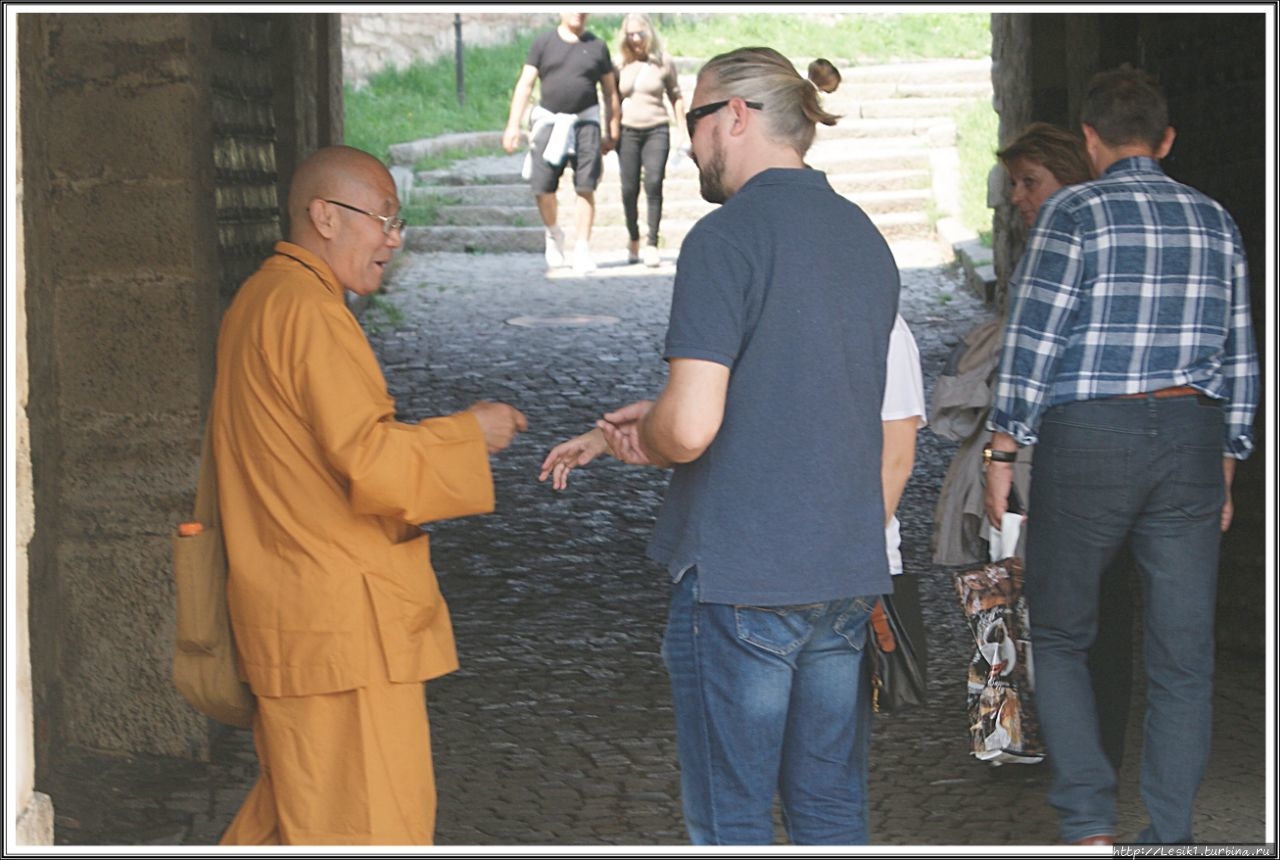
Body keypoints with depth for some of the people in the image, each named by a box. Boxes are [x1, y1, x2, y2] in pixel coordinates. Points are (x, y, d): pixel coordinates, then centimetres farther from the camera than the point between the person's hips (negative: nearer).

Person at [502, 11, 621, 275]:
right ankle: (554, 235, 22)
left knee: (585, 188, -5)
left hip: (585, 122, 0)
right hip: (550, 121, 0)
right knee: (542, 187, -4)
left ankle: (582, 248, 2)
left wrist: (612, 132, 11)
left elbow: (610, 92, 13)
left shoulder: (597, 47, 7)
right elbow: (525, 85, 3)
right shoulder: (543, 43, 5)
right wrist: (513, 125, -6)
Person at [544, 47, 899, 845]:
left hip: (739, 577, -7)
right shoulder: (867, 238, 11)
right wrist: (655, 419, 18)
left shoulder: (727, 237, -13)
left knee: (730, 821, 2)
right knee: (832, 809, 13)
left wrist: (649, 438, 2)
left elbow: (691, 427, -21)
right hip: (848, 571, 7)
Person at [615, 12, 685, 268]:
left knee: (654, 183, -14)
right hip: (628, 132, 2)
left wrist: (683, 131, 6)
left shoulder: (663, 62, 3)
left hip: (656, 131, -2)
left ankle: (652, 244, -14)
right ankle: (633, 240, 19)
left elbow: (676, 97, 10)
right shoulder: (621, 66, 6)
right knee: (629, 188, 1)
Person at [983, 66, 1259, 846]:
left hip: (1088, 438, -4)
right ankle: (1170, 838, 8)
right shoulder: (1216, 221, 10)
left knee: (1060, 636, 10)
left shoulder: (1075, 213, -5)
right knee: (1184, 656, 6)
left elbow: (1033, 343, -8)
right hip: (1193, 434, 4)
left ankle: (1090, 824, 0)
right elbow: (1240, 358, 13)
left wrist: (1003, 455, 0)